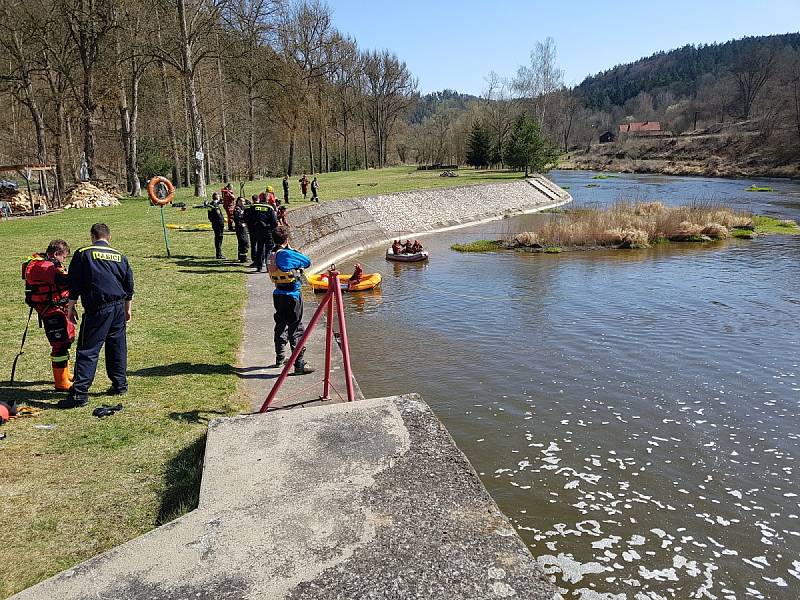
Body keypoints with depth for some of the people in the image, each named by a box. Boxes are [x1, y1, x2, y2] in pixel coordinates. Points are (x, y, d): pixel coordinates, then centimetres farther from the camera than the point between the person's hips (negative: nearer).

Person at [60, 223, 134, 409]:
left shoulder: (83, 254, 0)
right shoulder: (120, 256, 13)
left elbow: (74, 284, -1)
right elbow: (129, 285, 17)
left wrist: (71, 307, 9)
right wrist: (127, 309, 27)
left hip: (97, 308, -5)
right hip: (119, 307, 5)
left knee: (88, 350, -4)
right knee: (117, 346, 16)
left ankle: (79, 393, -6)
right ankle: (120, 384, 22)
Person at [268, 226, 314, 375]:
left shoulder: (272, 255, 5)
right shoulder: (287, 254, -17)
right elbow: (308, 262, -9)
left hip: (278, 294, 8)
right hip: (291, 296, -8)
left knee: (281, 326, 19)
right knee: (296, 330, -6)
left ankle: (280, 358, 33)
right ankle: (299, 364, -6)